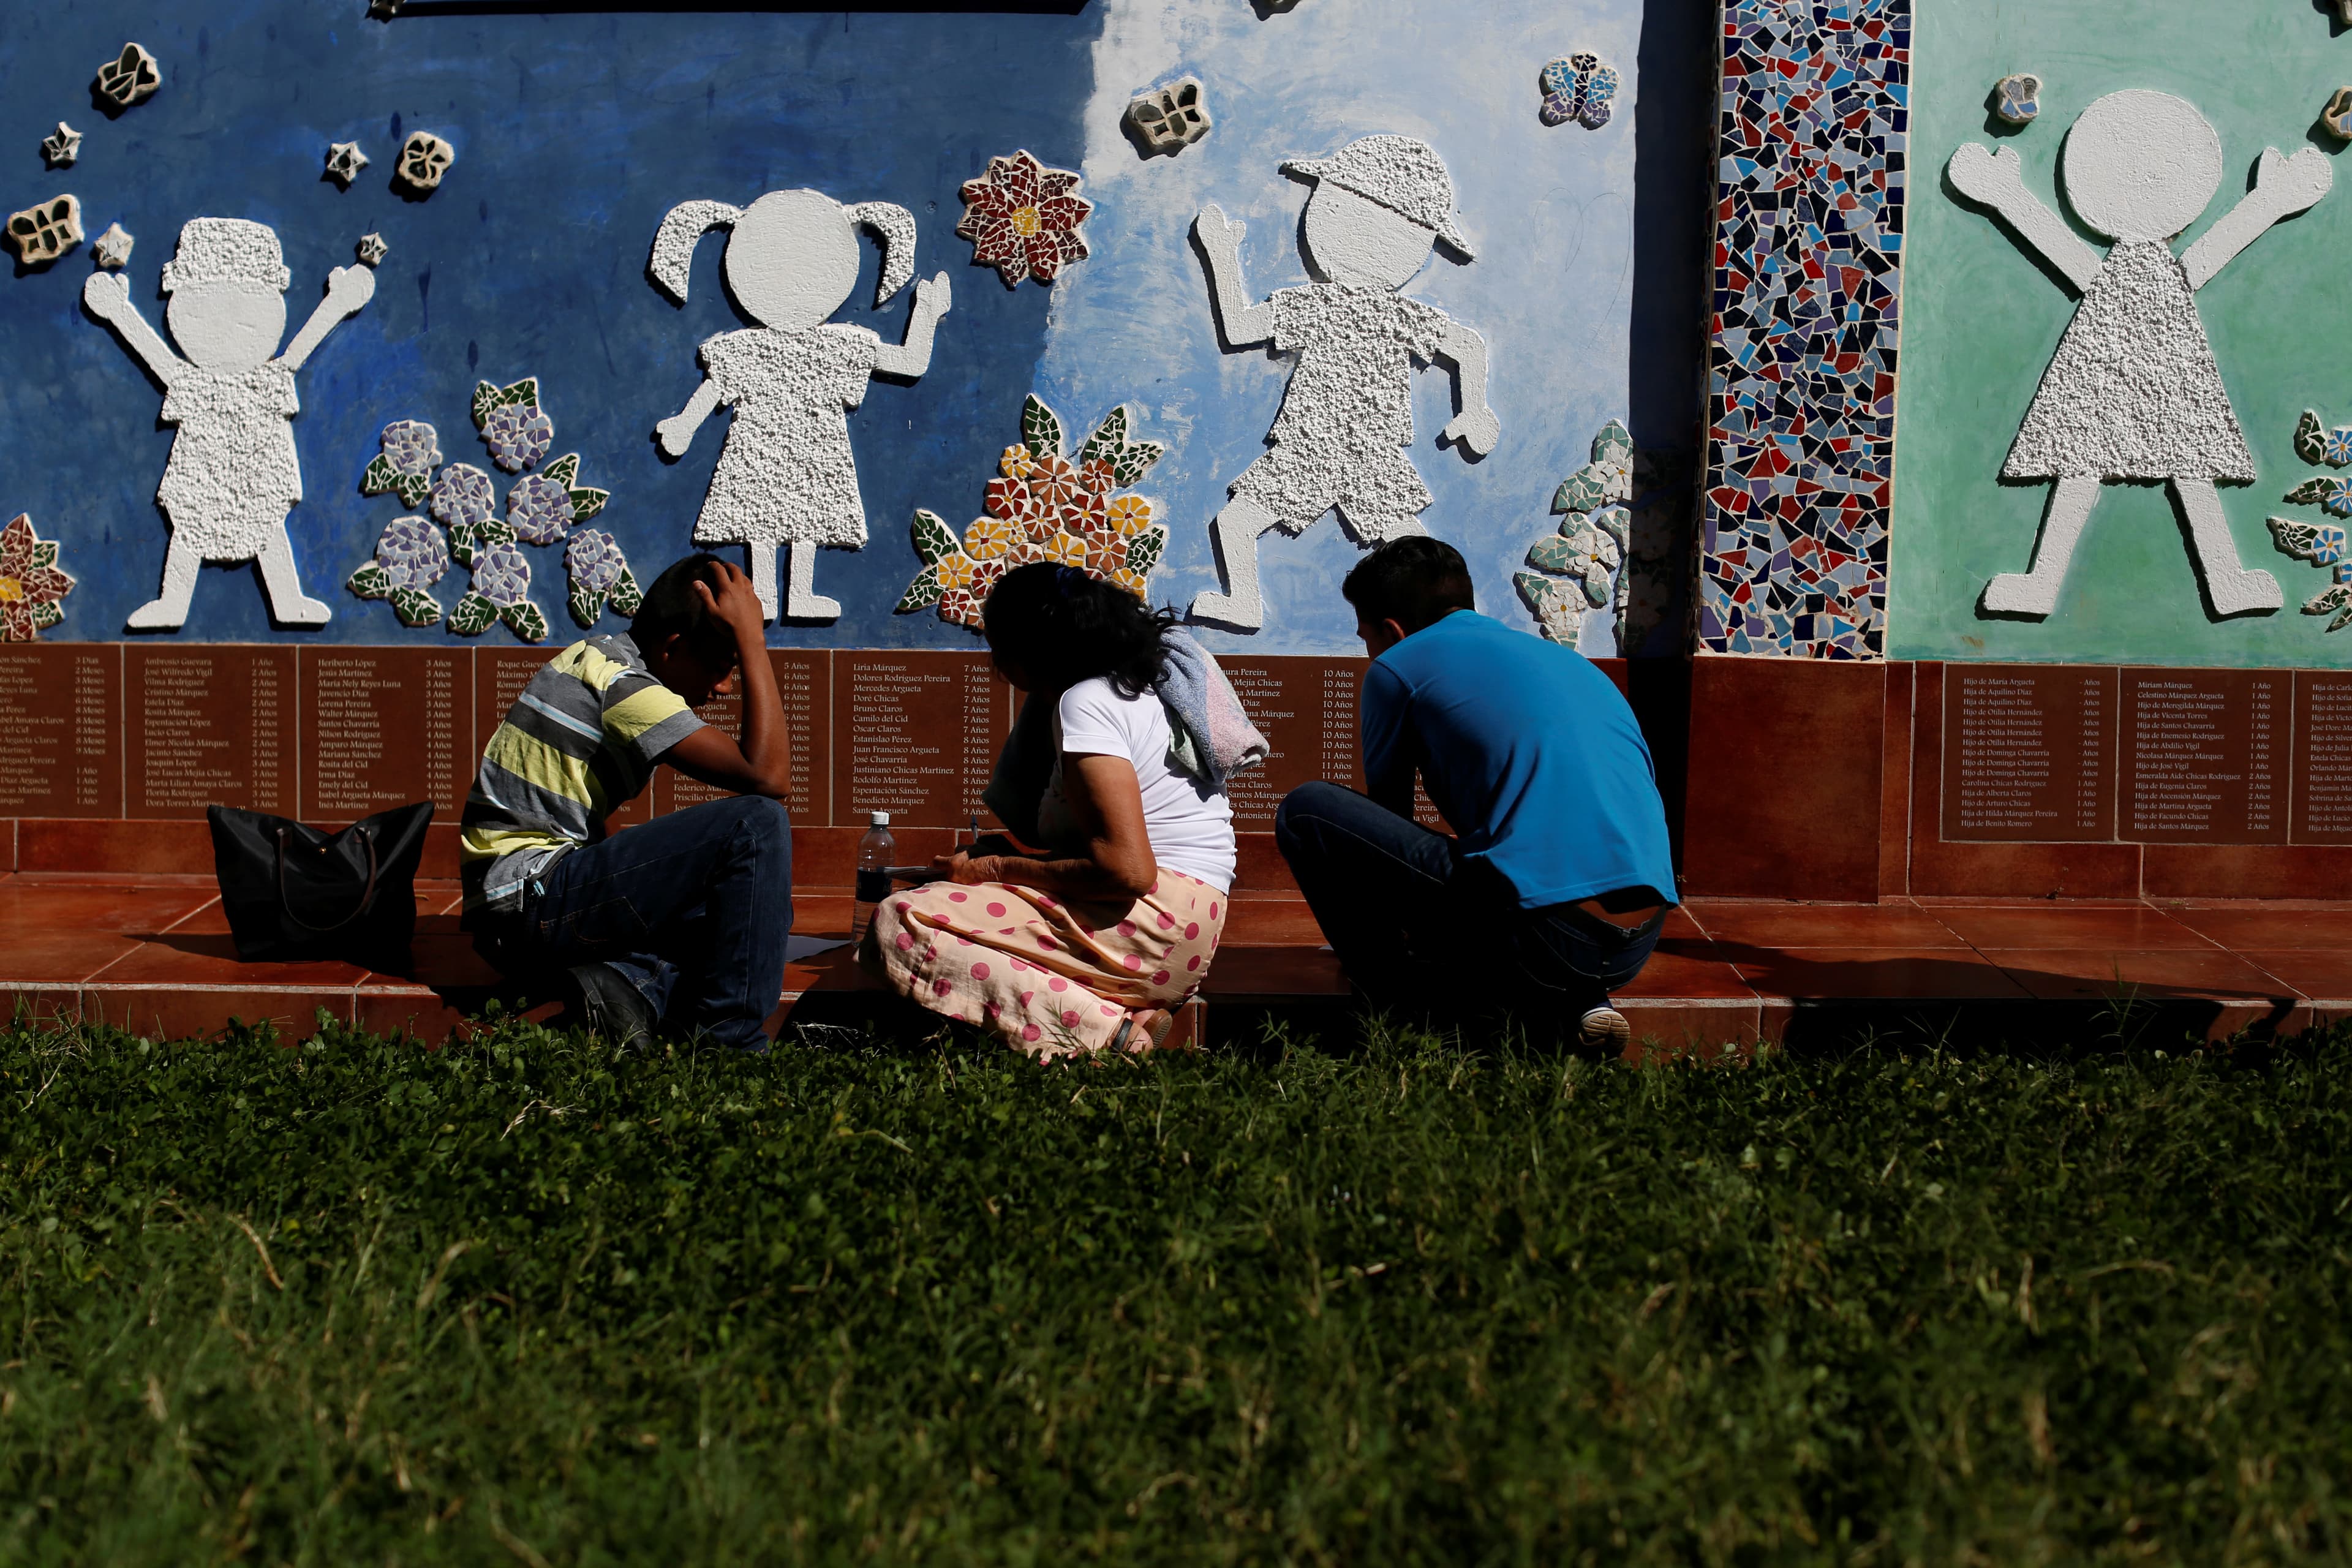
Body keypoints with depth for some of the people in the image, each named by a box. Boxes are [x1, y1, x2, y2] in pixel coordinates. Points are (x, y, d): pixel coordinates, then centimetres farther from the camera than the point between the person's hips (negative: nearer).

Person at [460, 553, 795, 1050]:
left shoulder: (596, 658, 14)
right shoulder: (624, 684, -16)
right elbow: (769, 776, -23)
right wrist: (752, 640, -17)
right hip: (529, 902, -10)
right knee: (758, 823, -19)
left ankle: (632, 979, -7)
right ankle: (730, 1043, -17)